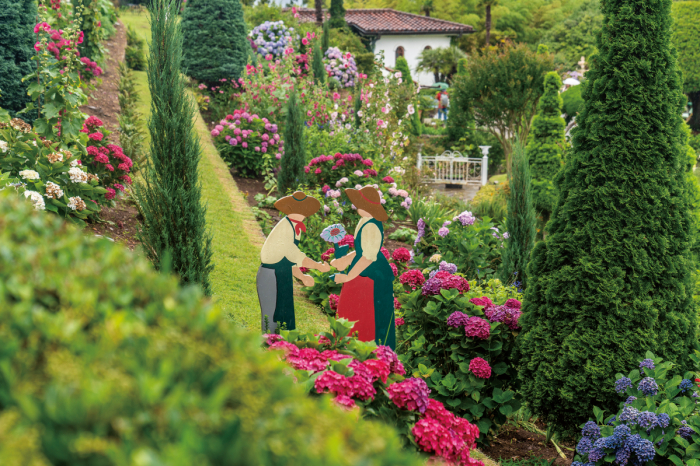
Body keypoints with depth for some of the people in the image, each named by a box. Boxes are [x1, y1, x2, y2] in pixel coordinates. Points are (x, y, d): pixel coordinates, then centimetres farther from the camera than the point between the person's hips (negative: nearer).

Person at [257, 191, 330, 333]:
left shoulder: (296, 228, 9)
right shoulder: (283, 228, -20)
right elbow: (296, 257, -22)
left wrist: (302, 277, 10)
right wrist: (319, 266, -12)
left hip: (283, 279, 9)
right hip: (270, 277, -9)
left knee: (284, 321, 13)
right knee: (272, 320, -5)